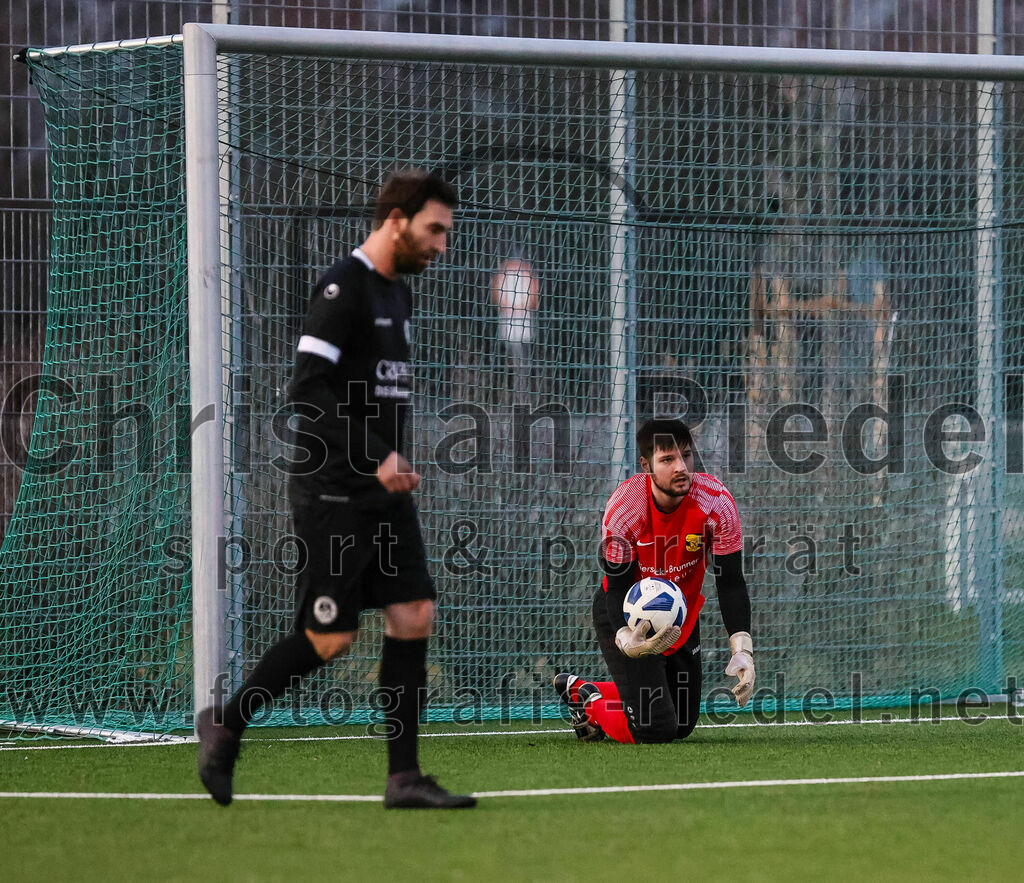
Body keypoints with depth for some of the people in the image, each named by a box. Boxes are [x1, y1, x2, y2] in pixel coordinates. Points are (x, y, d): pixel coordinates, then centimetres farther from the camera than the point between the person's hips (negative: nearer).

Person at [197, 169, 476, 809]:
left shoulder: (399, 292, 15)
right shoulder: (343, 288, -13)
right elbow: (308, 390, -21)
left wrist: (398, 462, 15)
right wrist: (375, 457, -23)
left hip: (386, 493, 9)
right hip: (334, 492, -9)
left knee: (414, 616, -2)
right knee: (330, 639, -5)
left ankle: (404, 776, 0)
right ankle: (225, 725, 14)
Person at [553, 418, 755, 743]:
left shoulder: (716, 502, -23)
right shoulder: (623, 508, -29)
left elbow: (731, 582, -17)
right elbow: (617, 588, -23)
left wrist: (742, 649, -29)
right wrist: (627, 640, -45)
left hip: (682, 616, 5)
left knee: (683, 725, 16)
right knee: (655, 728, -16)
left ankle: (579, 688, 35)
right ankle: (589, 703, 16)